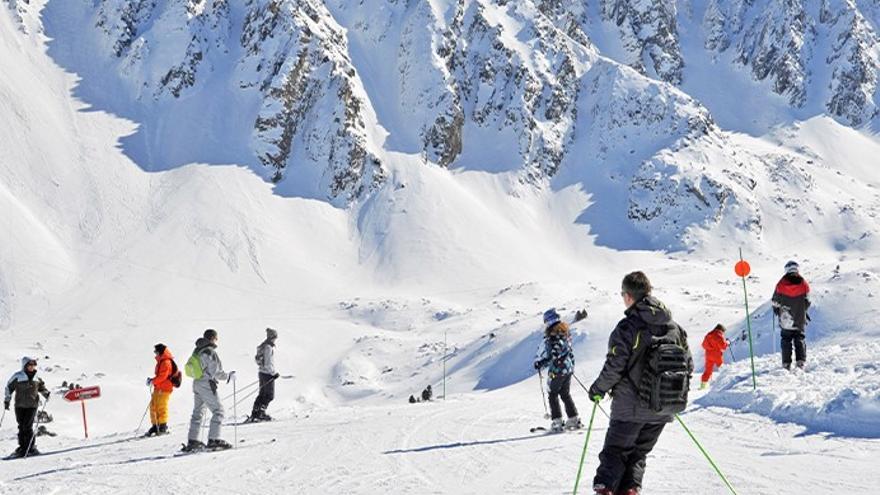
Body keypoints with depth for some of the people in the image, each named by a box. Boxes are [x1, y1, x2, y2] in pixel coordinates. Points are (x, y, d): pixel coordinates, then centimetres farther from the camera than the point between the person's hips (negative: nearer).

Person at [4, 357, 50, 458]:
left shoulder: (37, 378, 7)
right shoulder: (17, 376, -1)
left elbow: (41, 388, 22)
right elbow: (9, 388, 7)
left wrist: (46, 393, 3)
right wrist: (7, 400, 5)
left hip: (32, 405, 0)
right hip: (20, 405, 0)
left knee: (27, 427, -9)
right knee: (21, 427, 2)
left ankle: (31, 447, -2)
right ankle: (22, 447, 13)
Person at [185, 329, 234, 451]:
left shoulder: (197, 350, 9)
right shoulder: (210, 352, -17)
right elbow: (216, 372, -17)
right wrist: (229, 376, -3)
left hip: (196, 384, 9)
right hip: (207, 385, -9)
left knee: (197, 412, 15)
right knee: (218, 411, -2)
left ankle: (192, 441, 17)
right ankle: (213, 440, -7)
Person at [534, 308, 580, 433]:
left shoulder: (551, 336, -18)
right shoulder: (565, 331, 7)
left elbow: (548, 355, -21)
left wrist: (539, 363, -7)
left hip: (556, 370, -8)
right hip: (569, 368, 8)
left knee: (552, 395, 4)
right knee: (565, 394, 18)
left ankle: (557, 421, 2)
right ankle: (574, 419, 17)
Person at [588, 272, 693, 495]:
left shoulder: (627, 327, -14)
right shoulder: (674, 327, 5)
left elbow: (614, 367, -16)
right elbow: (688, 364, 8)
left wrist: (598, 389, 1)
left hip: (631, 407, -5)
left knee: (614, 451, 8)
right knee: (638, 453, 18)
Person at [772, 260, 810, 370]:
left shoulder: (781, 284, -10)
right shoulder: (804, 284, -6)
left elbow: (775, 302, -3)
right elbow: (807, 302, 3)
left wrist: (778, 311, 17)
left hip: (785, 319, -1)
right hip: (800, 320, 1)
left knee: (786, 340, 9)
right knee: (799, 340, 13)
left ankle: (786, 364, 5)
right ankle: (801, 361, 2)